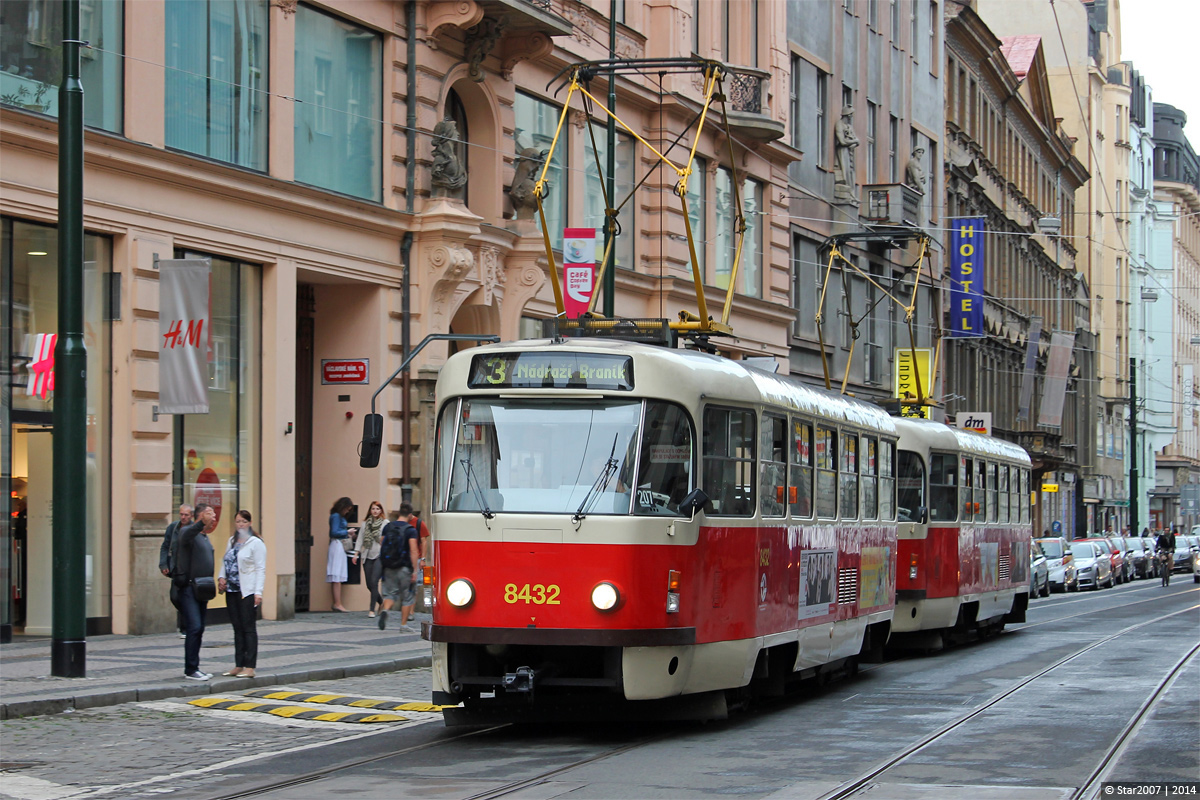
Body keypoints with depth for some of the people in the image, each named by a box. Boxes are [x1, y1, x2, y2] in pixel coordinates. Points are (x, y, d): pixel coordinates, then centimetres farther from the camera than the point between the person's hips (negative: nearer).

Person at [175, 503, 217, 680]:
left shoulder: (205, 537, 19)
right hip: (189, 588, -9)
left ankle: (192, 668, 15)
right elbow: (186, 536, -35)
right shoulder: (188, 532, -9)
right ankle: (191, 670, -11)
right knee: (194, 627, -14)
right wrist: (202, 523, -52)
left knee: (199, 629, 10)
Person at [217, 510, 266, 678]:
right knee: (238, 629, 10)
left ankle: (250, 667, -4)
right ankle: (238, 665, 14)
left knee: (249, 629, -5)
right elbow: (225, 562, 22)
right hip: (232, 591, 7)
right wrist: (221, 577, 2)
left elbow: (260, 569, -8)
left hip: (247, 592, -7)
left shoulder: (256, 543, -5)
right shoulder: (231, 541, 16)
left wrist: (258, 592, -16)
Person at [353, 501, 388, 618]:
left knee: (374, 582, -14)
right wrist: (356, 553, 6)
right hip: (367, 556, 5)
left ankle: (372, 609, -9)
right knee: (369, 584, 6)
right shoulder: (365, 524, 13)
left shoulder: (385, 523, 2)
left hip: (379, 556, -5)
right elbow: (360, 539, 13)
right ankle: (381, 602, 29)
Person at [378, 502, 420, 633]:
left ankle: (385, 610, -18)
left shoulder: (388, 527, 7)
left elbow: (382, 546, 12)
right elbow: (413, 551, -15)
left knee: (390, 593, 12)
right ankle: (403, 624, 8)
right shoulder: (411, 530, -8)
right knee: (407, 596, 8)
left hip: (389, 567, 4)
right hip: (404, 567, -4)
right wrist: (415, 570, -14)